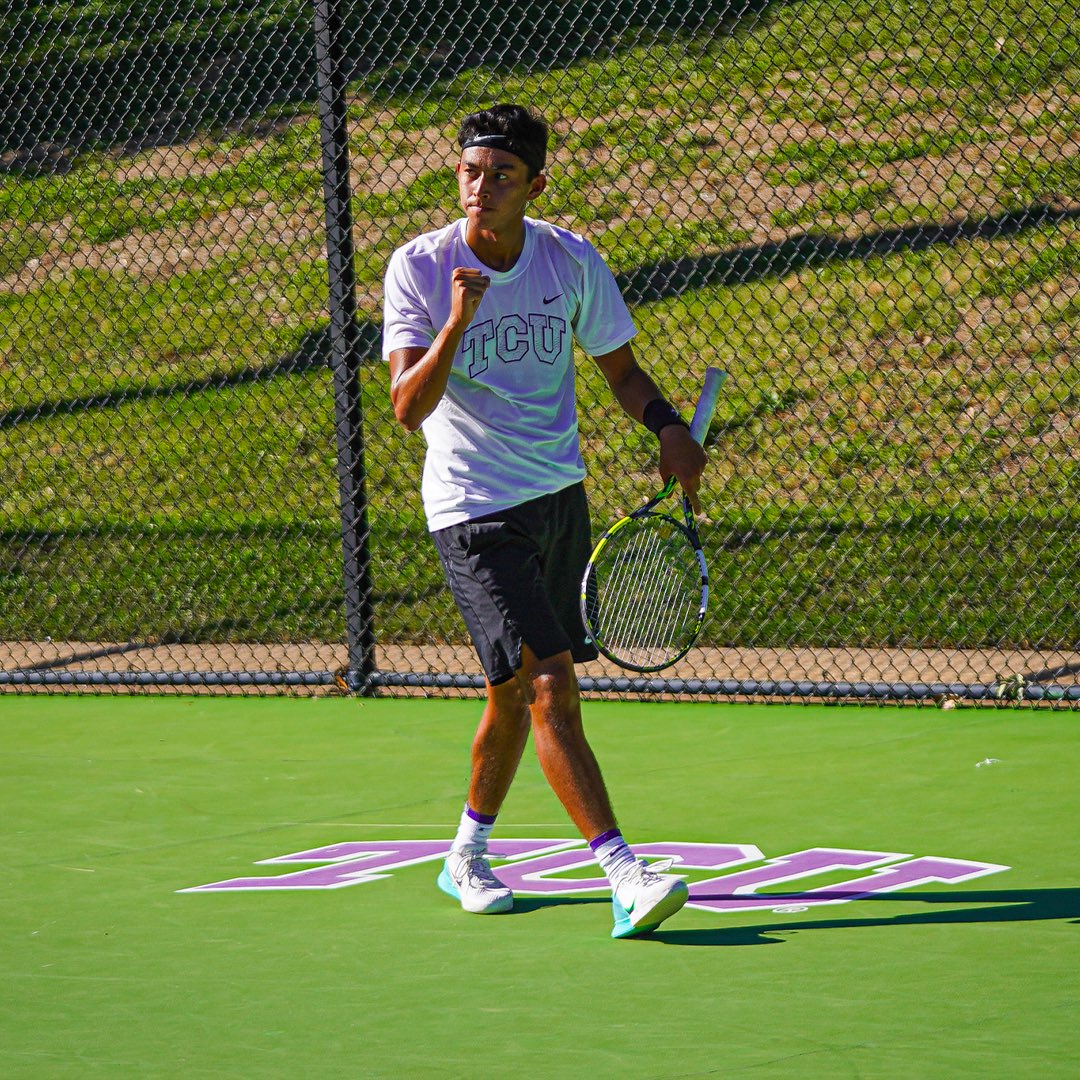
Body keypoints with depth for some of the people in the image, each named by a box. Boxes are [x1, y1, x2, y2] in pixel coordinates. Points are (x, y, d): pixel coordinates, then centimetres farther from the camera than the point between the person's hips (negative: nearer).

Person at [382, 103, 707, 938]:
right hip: (473, 511, -5)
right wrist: (456, 324, -35)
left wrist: (668, 428, -8)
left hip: (559, 494, 5)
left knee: (517, 692, 15)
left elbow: (621, 368, 11)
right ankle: (622, 873, -23)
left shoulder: (572, 261, -3)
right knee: (550, 682, -17)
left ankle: (469, 853, 36)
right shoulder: (419, 268, -13)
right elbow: (409, 408, -21)